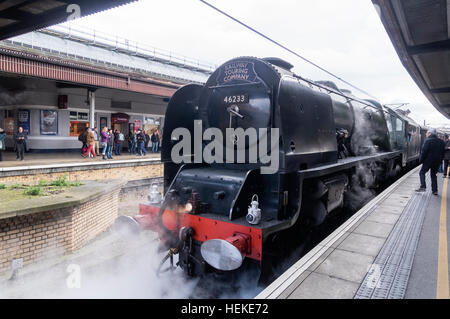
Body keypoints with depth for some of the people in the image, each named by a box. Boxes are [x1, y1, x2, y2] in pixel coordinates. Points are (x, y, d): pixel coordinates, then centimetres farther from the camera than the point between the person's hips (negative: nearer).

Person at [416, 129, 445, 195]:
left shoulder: (428, 141, -11)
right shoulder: (441, 142, 11)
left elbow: (424, 151, -14)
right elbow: (443, 153, 16)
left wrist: (421, 160, -7)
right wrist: (440, 161, 20)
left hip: (428, 160, -6)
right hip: (437, 162, 6)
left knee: (422, 172, 4)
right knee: (433, 175, 13)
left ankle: (423, 187, -10)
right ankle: (435, 190, 11)